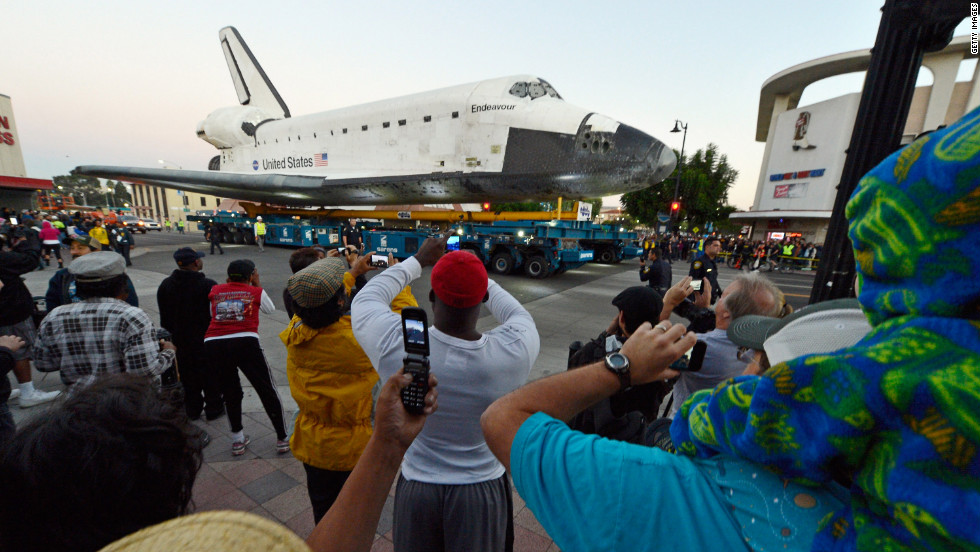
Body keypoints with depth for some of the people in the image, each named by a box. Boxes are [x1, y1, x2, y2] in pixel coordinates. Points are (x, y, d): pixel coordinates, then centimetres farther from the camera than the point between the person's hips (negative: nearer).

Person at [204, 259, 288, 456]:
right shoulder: (256, 291, 9)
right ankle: (282, 439, 14)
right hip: (245, 342, -3)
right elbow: (271, 309, 25)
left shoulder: (215, 290, 16)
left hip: (213, 344, 3)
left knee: (230, 393, 21)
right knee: (267, 391, 7)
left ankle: (237, 440, 29)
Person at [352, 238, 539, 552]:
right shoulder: (514, 350, -27)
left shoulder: (397, 344, -28)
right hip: (482, 491, 0)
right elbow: (518, 314, -2)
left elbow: (366, 299, -5)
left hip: (417, 488, 1)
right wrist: (474, 275, 5)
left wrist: (418, 261, 4)